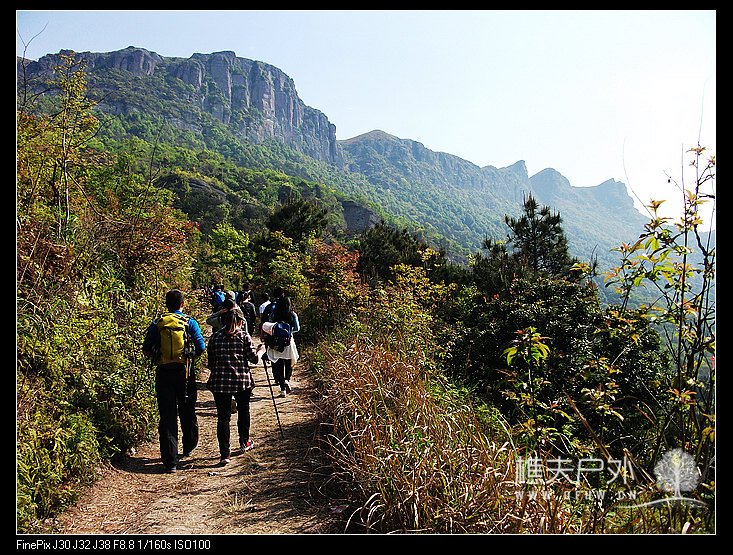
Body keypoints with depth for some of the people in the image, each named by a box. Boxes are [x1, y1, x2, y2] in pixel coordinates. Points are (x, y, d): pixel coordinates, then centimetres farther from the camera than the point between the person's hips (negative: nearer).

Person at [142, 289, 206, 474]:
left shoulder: (157, 323, 2)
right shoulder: (190, 322, -1)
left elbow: (146, 350, 0)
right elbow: (201, 348, -5)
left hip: (164, 373, 0)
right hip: (185, 373, 0)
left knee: (167, 416, 2)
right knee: (187, 412, 18)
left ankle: (170, 461, -2)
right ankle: (189, 447, 38)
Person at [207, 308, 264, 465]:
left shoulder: (215, 337, 4)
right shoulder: (244, 336, -2)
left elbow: (210, 362, 7)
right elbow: (253, 358, -2)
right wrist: (258, 350, 18)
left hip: (220, 381, 1)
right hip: (242, 380, 0)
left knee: (223, 416, 1)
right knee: (243, 410, 21)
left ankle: (225, 453, -4)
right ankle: (244, 442, 36)